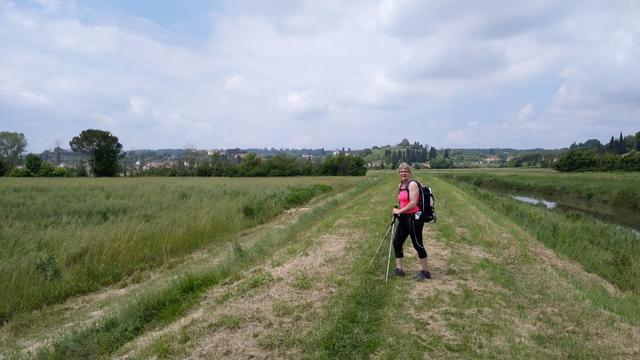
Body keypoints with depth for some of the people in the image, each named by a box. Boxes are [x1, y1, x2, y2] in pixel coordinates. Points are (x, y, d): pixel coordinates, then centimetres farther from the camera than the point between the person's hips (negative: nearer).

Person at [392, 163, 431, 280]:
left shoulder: (412, 184, -13)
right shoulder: (400, 185, 12)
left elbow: (413, 203, -21)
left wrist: (399, 211, -14)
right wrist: (397, 211, 7)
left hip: (414, 218, -9)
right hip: (403, 218, 9)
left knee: (417, 244, 0)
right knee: (397, 242, 9)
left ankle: (425, 271, 15)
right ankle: (399, 268, 21)